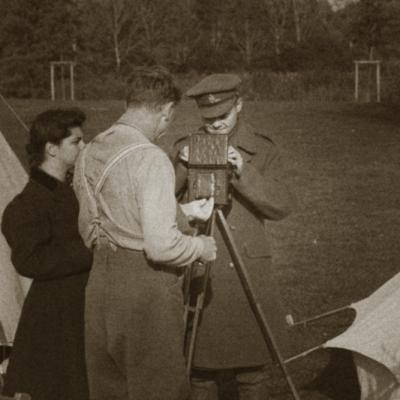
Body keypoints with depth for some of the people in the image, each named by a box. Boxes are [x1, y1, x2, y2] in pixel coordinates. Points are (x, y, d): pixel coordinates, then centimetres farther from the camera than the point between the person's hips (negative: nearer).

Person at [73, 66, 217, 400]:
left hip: (101, 281, 8)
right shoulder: (150, 159, -16)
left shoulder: (90, 154, 8)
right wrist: (201, 246, -2)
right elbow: (161, 246, -23)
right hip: (147, 289, -7)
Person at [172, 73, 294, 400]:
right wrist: (181, 168, -15)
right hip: (200, 275, 0)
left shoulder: (262, 150, 4)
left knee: (252, 370, 5)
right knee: (202, 368, 5)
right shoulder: (184, 149, 5)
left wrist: (245, 172, -18)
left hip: (248, 274, 0)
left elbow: (282, 207, -5)